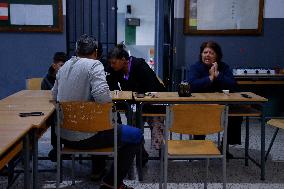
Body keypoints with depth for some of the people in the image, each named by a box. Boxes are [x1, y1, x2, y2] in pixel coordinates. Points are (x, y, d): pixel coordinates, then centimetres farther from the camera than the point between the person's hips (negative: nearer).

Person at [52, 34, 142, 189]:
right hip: (84, 136, -8)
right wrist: (110, 104, -7)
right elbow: (102, 96, -28)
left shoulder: (65, 66, 9)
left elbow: (54, 94, 19)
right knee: (136, 135, 2)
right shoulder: (94, 65, -13)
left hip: (64, 134, 8)